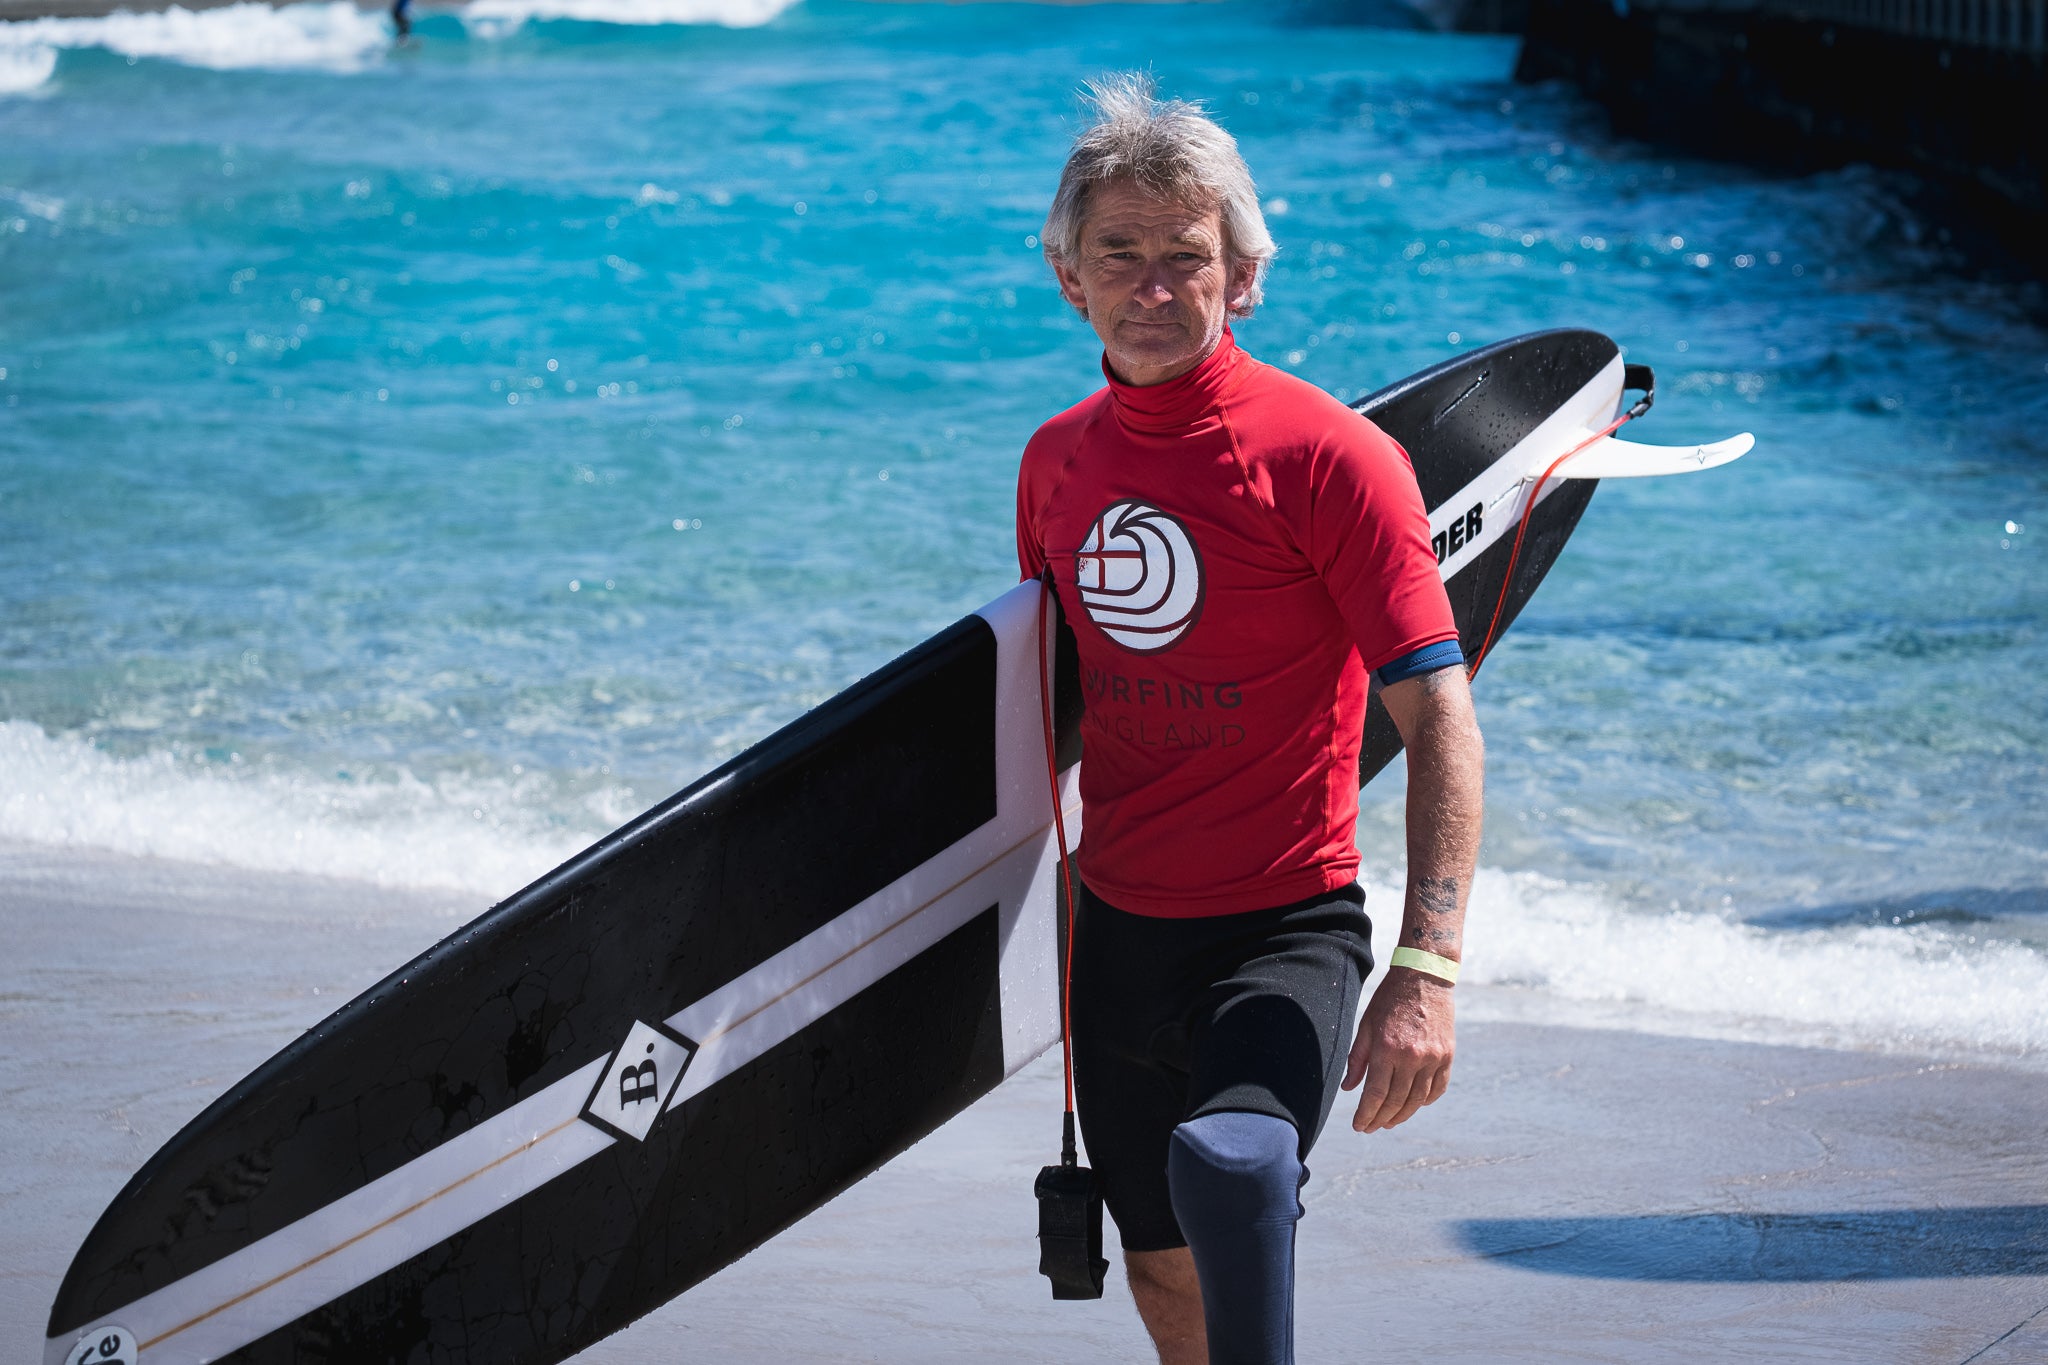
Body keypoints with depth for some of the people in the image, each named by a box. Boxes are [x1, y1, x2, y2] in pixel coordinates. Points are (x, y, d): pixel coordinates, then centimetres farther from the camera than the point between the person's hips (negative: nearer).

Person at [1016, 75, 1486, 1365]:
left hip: (1286, 929, -6)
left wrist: (1428, 970, -27)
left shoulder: (1327, 455, -12)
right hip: (1117, 924, 6)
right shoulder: (1056, 461, 6)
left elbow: (1441, 725, -17)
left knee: (1226, 1163, -33)